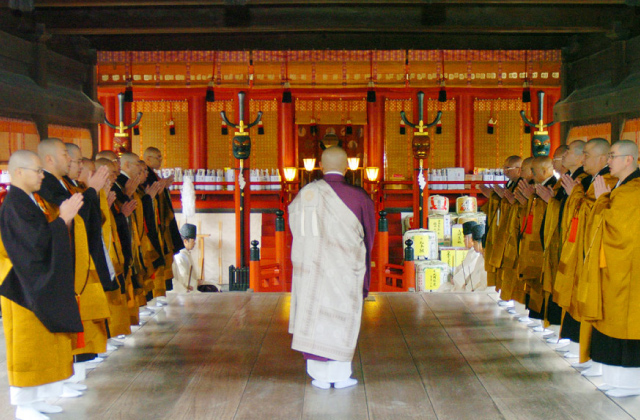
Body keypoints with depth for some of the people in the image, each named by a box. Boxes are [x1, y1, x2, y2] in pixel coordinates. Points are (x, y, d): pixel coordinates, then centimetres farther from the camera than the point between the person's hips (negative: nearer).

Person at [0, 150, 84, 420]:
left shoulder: (28, 201, 10)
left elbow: (44, 235, 14)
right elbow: (37, 242, -25)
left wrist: (63, 217, 2)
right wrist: (62, 218, -19)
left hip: (39, 285, 9)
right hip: (25, 287, -9)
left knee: (41, 343, 14)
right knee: (28, 344, -1)